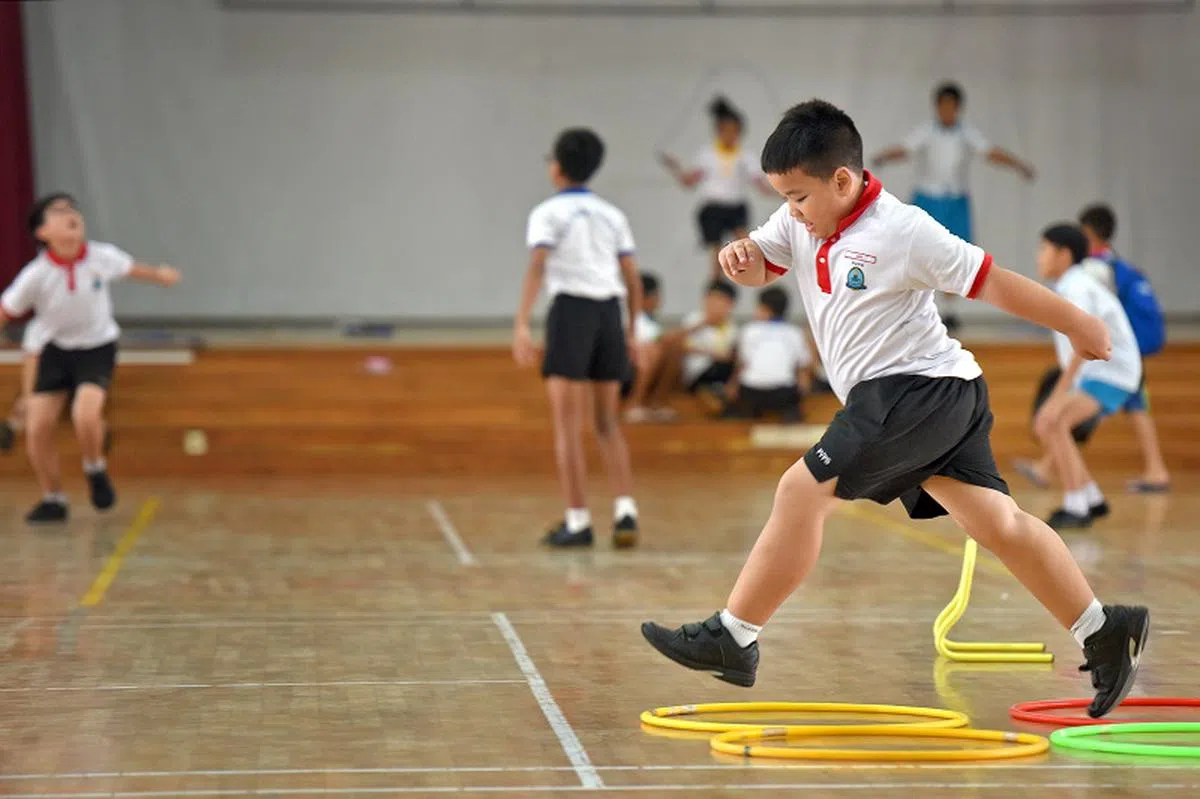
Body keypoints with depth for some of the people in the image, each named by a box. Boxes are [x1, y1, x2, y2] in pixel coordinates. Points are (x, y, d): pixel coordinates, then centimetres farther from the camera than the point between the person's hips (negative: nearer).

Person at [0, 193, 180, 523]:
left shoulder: (102, 257, -16)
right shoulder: (36, 275, -22)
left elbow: (130, 268, 7)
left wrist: (160, 274, 26)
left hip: (98, 349, -1)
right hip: (56, 350, 1)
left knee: (85, 414, -26)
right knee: (38, 428, -6)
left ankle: (95, 470, 6)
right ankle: (53, 500, 17)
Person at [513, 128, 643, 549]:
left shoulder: (548, 213, -1)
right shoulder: (612, 215, 14)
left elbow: (537, 267, -15)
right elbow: (633, 278, 11)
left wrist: (521, 325, -22)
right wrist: (633, 331, 18)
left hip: (570, 309, -5)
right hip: (610, 313, 5)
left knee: (568, 425, -1)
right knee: (607, 423, 13)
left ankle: (578, 521, -4)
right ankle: (626, 512, 0)